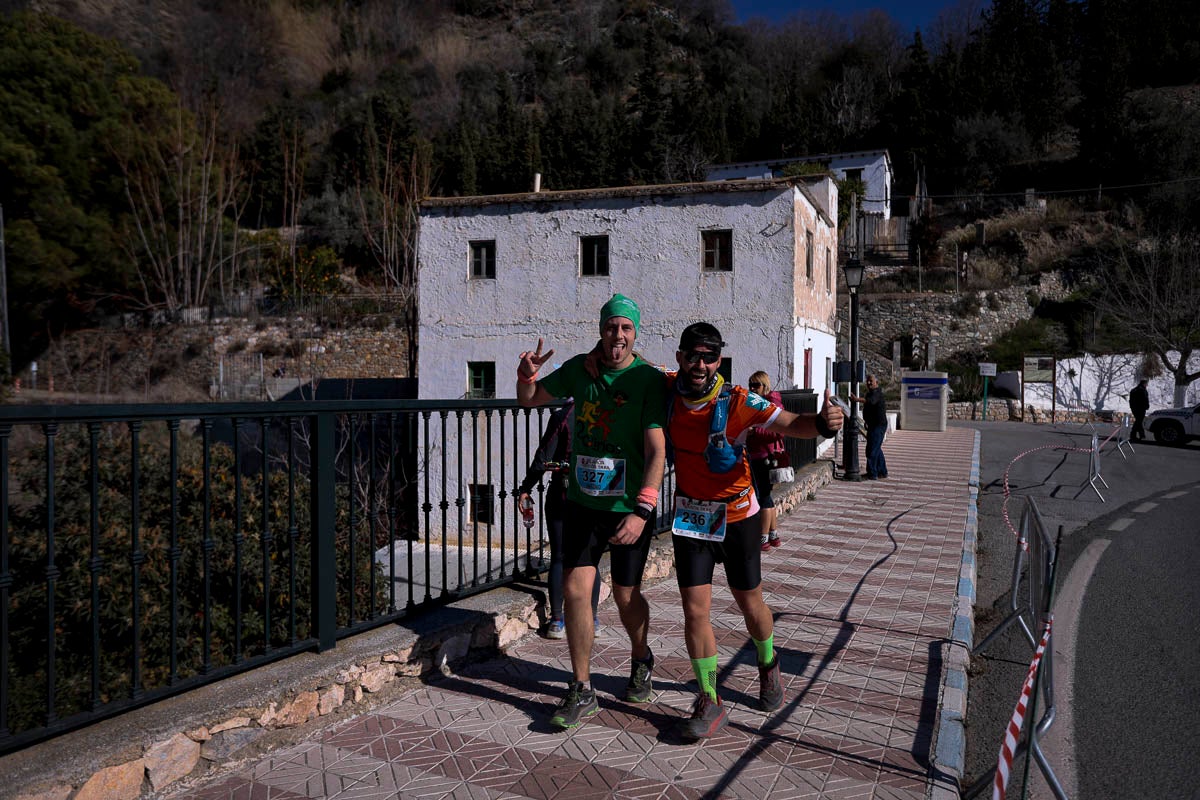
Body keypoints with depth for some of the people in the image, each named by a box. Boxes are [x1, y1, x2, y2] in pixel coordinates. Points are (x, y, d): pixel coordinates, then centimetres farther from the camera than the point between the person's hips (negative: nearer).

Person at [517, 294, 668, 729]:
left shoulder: (649, 380, -13)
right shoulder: (579, 368, 2)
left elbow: (657, 452, -19)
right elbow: (529, 400, 15)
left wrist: (641, 510, -29)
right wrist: (528, 372, -8)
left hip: (629, 508, -3)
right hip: (582, 501, 3)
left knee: (625, 595, 10)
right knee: (575, 590, -2)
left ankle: (641, 661, 41)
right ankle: (581, 691, 14)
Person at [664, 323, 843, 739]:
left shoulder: (737, 402, -21)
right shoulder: (667, 391, -9)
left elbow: (791, 424, -26)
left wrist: (822, 422, -45)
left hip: (736, 517, -2)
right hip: (689, 517, 2)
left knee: (750, 605, 15)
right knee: (695, 612, -1)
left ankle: (768, 666, 46)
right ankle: (709, 703, 15)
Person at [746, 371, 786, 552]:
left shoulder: (771, 404, -13)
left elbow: (778, 432, -23)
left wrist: (754, 430, -27)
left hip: (765, 457, -10)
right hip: (757, 457, 10)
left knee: (763, 496, -4)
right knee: (765, 495, 16)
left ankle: (763, 539, 2)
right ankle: (773, 535, 26)